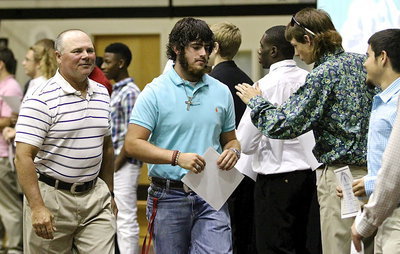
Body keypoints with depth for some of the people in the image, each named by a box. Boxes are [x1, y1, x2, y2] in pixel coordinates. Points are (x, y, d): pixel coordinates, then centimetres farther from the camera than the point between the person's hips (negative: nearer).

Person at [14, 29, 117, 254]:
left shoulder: (102, 94, 9)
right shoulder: (42, 100, -13)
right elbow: (23, 157, -17)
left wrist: (109, 194, 20)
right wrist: (37, 208, -23)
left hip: (95, 195, 5)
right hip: (51, 196, -5)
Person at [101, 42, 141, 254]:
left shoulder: (130, 92, -13)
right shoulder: (116, 91, 15)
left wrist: (116, 165, -15)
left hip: (125, 165, -10)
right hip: (115, 163, 10)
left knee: (126, 219, -7)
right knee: (123, 219, 13)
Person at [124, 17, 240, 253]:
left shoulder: (221, 92, 10)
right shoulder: (155, 92, -3)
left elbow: (230, 139, 20)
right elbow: (133, 144, -10)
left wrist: (233, 151, -5)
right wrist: (177, 157, -21)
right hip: (169, 197, -2)